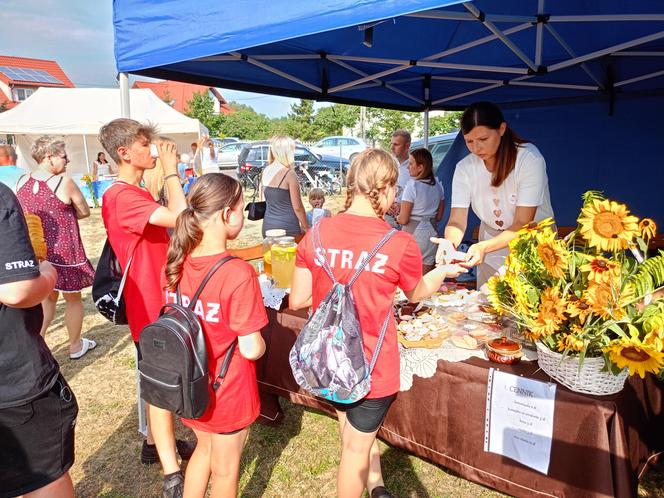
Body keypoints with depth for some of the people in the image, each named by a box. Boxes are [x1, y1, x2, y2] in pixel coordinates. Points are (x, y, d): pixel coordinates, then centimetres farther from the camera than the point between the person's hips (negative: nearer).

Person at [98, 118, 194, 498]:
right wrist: (171, 169, -23)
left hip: (160, 302, 9)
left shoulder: (138, 194, 11)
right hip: (150, 308, -9)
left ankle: (156, 443, 40)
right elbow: (178, 217, -33)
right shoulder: (122, 197, -21)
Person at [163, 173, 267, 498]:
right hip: (227, 390, -5)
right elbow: (251, 349, -24)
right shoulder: (238, 274, -29)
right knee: (225, 468, 20)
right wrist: (261, 344, -2)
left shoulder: (176, 260, -9)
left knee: (205, 448, 31)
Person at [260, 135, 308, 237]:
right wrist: (305, 227, 0)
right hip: (287, 227, -6)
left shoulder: (265, 171, 4)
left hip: (268, 226, 6)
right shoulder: (289, 174, -14)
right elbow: (297, 207, -11)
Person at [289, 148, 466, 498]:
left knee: (355, 431, 29)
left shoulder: (316, 233, -9)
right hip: (371, 367, -4)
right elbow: (416, 293, 2)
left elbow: (297, 300, -4)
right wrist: (445, 271, 21)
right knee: (357, 448, 17)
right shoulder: (400, 244, -18)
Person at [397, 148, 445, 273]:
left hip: (412, 233, -6)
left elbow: (403, 219, -14)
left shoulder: (412, 186, -14)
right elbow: (439, 216, 11)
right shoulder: (438, 185, 4)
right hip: (431, 232, 6)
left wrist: (397, 217, 7)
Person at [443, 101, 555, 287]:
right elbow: (457, 220, -17)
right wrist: (449, 244, -40)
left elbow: (522, 224, -25)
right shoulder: (464, 168, -11)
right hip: (492, 251, 3)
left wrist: (484, 247, -41)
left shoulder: (530, 159, -22)